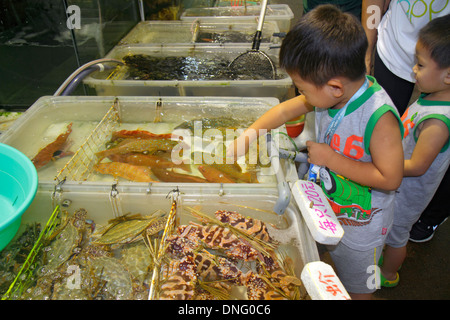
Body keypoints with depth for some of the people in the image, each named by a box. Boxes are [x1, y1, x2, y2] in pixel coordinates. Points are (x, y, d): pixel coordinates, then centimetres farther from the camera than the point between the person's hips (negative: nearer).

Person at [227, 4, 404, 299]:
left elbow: (390, 178, -31)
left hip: (360, 223, -6)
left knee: (356, 286, 22)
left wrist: (331, 159, -30)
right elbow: (285, 111, -4)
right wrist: (246, 137, -6)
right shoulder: (331, 93, -16)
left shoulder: (380, 118, -35)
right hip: (326, 206, 6)